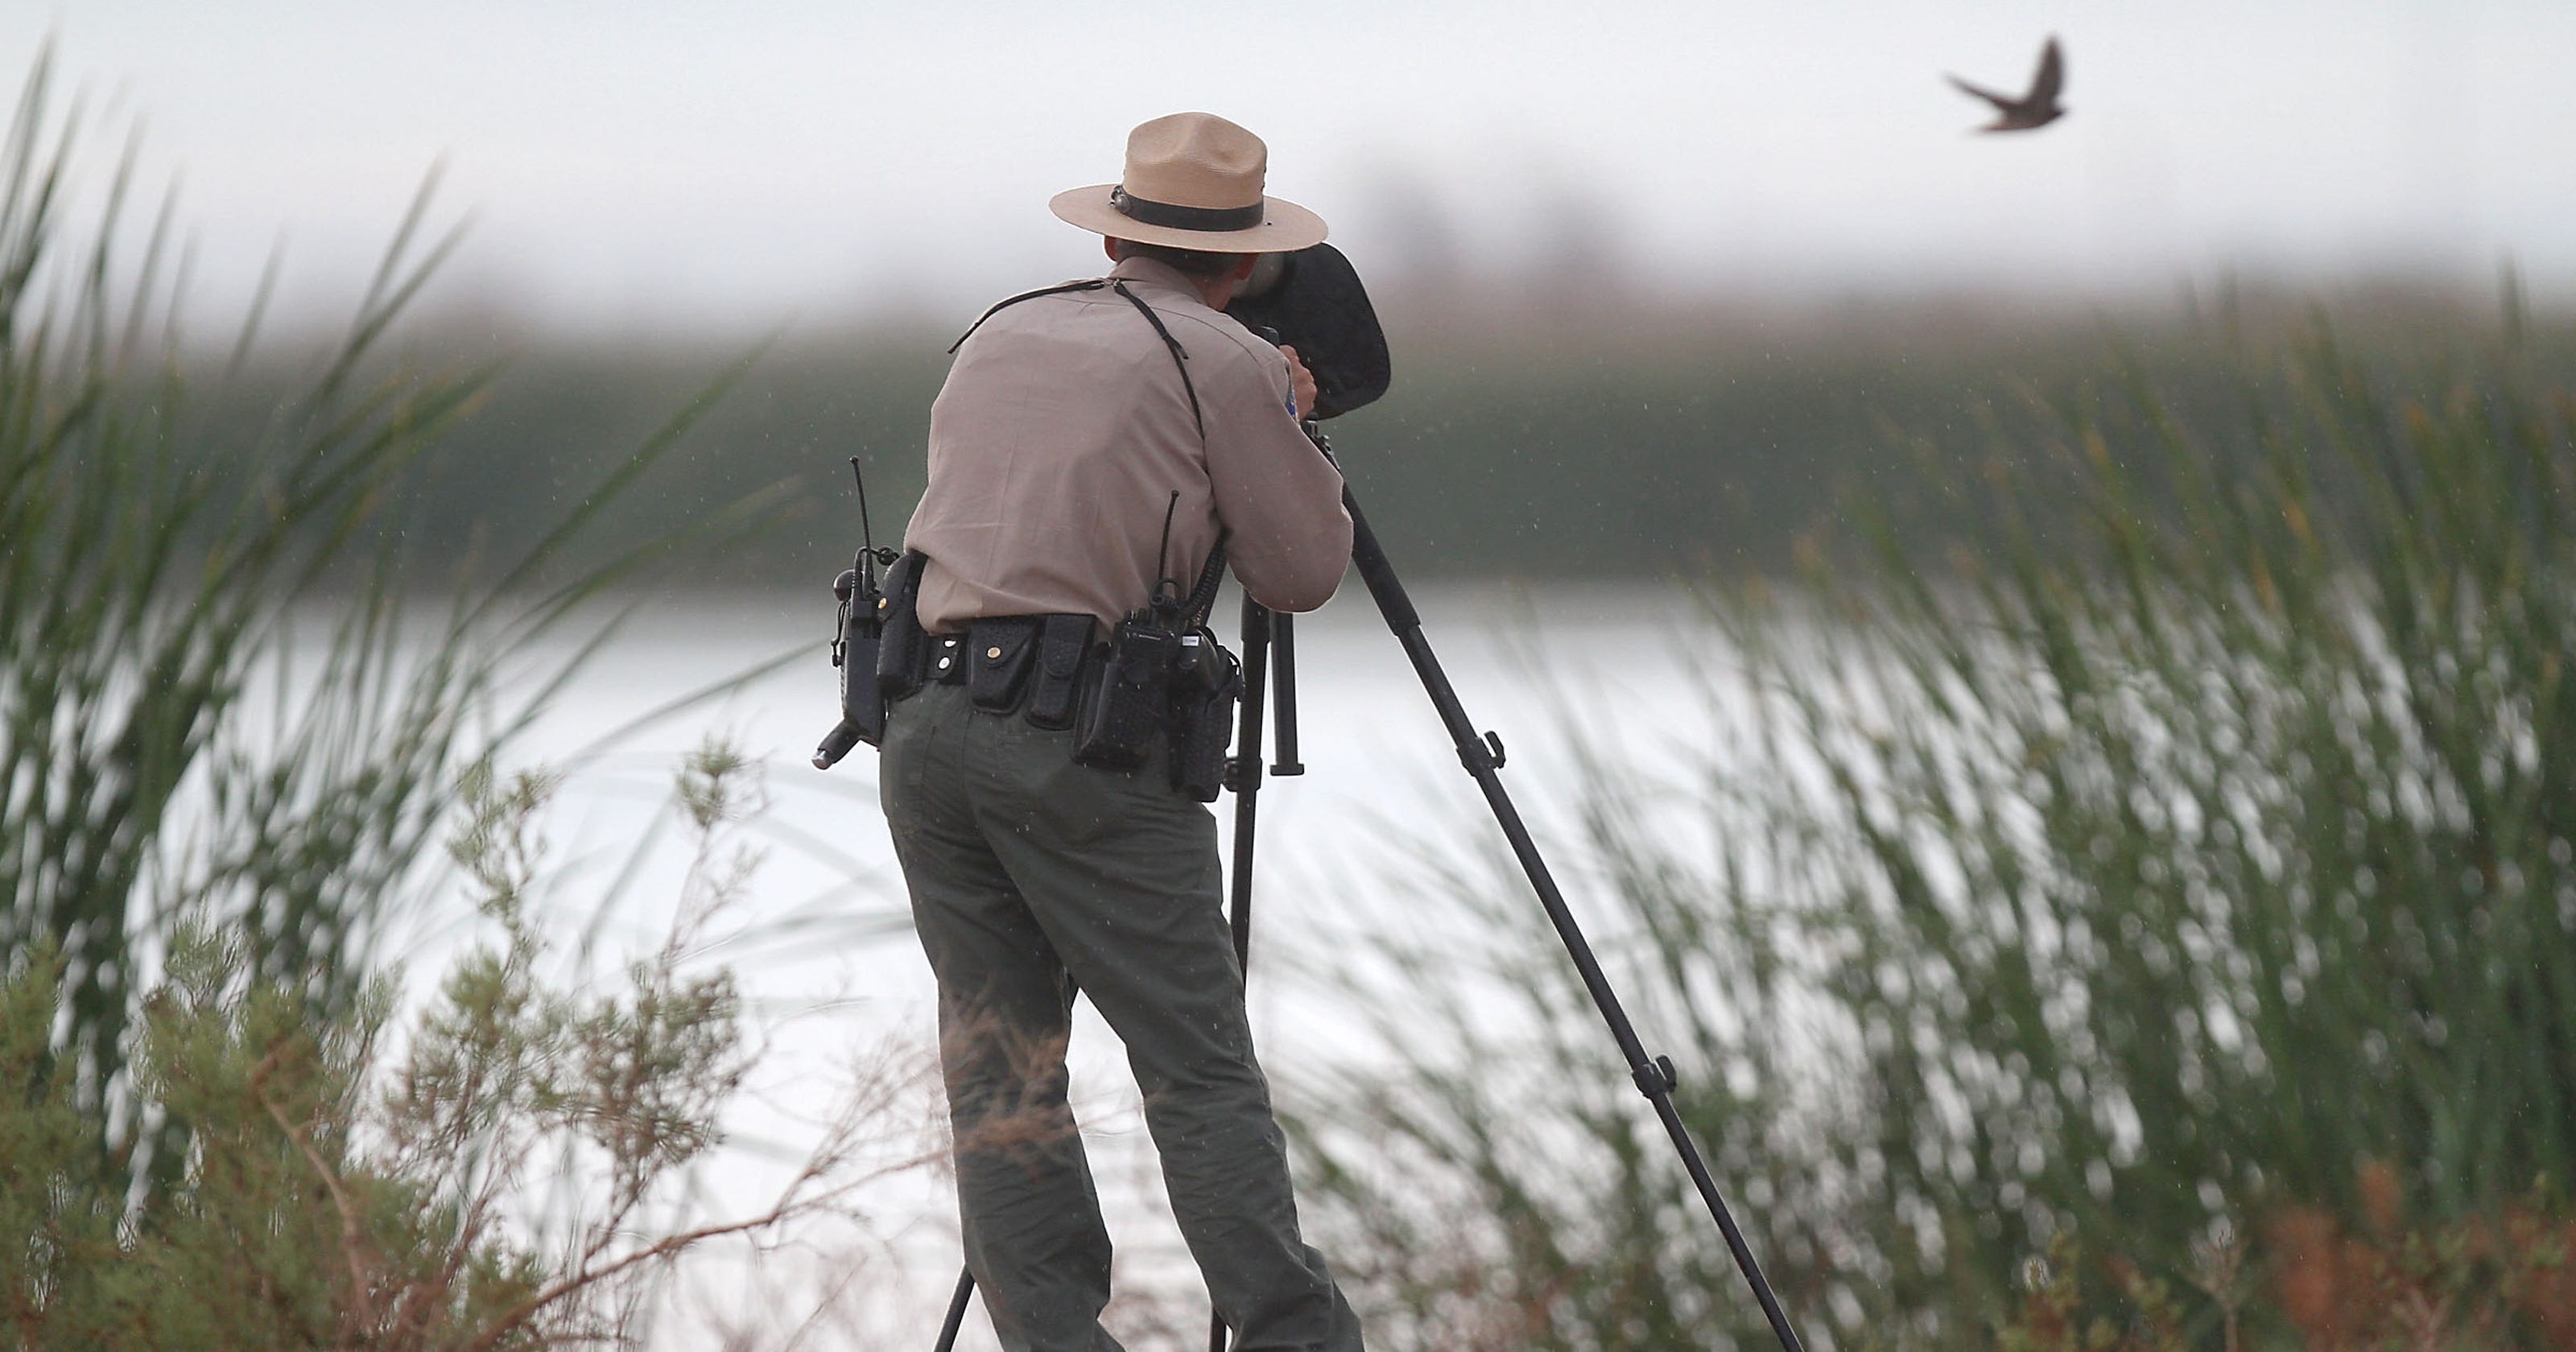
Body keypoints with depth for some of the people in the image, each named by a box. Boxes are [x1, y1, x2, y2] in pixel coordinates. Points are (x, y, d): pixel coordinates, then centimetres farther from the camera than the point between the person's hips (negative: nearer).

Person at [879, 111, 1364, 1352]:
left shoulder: (997, 340, 20)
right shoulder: (1225, 366, 2)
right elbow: (1303, 572, 7)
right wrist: (1283, 421, 23)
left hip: (922, 723, 5)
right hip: (1078, 740, -5)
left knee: (998, 1064, 7)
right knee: (1199, 1067, -5)